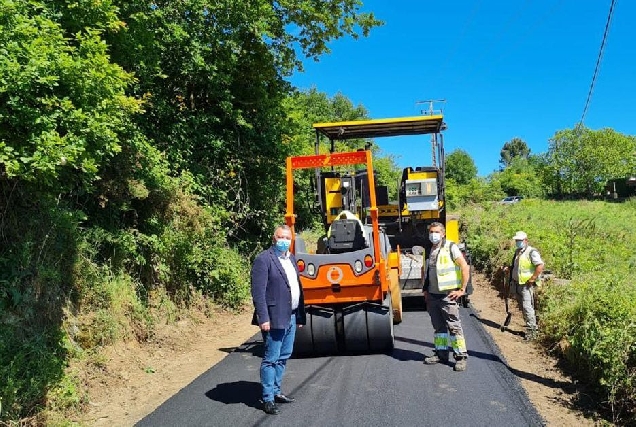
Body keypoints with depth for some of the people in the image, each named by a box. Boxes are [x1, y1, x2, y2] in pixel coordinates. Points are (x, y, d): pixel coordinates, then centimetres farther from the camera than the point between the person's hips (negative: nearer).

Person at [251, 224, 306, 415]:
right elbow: (258, 291, -16)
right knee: (271, 359, -1)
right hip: (275, 318, -8)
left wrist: (300, 315, 15)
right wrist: (263, 318, -22)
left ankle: (276, 391, 29)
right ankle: (268, 398, 8)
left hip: (291, 317, 8)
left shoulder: (291, 259, 14)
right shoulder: (263, 259, -11)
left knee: (283, 357, 16)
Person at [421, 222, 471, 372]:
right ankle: (441, 353, 23)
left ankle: (461, 357, 2)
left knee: (454, 327, -4)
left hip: (448, 296, -7)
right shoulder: (428, 250, 13)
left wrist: (462, 289, -12)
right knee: (438, 326, 13)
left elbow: (465, 267, -11)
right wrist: (425, 289, 17)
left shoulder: (451, 247, -7)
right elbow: (424, 270, 26)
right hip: (432, 296, 7)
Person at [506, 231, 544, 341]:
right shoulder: (517, 252, 15)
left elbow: (540, 266, -21)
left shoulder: (531, 252, -12)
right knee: (523, 307, 13)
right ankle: (530, 325, 22)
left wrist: (532, 279, -19)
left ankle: (531, 331, -7)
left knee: (527, 307, -12)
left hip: (526, 285, -9)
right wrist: (509, 269, 9)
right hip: (517, 284, 9)